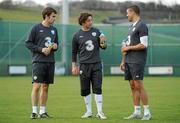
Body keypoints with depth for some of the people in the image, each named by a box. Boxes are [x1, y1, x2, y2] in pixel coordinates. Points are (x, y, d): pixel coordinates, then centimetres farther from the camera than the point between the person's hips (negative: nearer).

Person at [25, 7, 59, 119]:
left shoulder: (54, 30, 14)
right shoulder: (36, 28, -3)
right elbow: (28, 43, -4)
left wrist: (55, 46, -1)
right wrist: (41, 49, -14)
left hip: (50, 62, 5)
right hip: (38, 61, -5)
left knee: (45, 87, 7)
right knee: (36, 86, -9)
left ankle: (42, 111, 12)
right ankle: (34, 111, -4)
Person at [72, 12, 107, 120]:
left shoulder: (96, 31, 6)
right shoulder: (77, 36, 2)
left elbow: (104, 47, 10)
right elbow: (74, 52, 10)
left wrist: (103, 42, -12)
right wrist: (74, 66, 6)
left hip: (96, 64, 0)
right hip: (84, 65, 0)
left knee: (97, 88, -4)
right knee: (85, 90, 4)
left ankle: (100, 112, -1)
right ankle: (89, 111, 15)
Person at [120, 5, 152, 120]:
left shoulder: (142, 26, -10)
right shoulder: (132, 26, 19)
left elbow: (143, 45, -17)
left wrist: (128, 48, -9)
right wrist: (124, 61, 19)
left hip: (137, 61, -9)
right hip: (129, 61, 9)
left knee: (138, 85, -10)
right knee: (133, 86, 7)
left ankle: (147, 112, -6)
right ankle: (137, 112, 10)